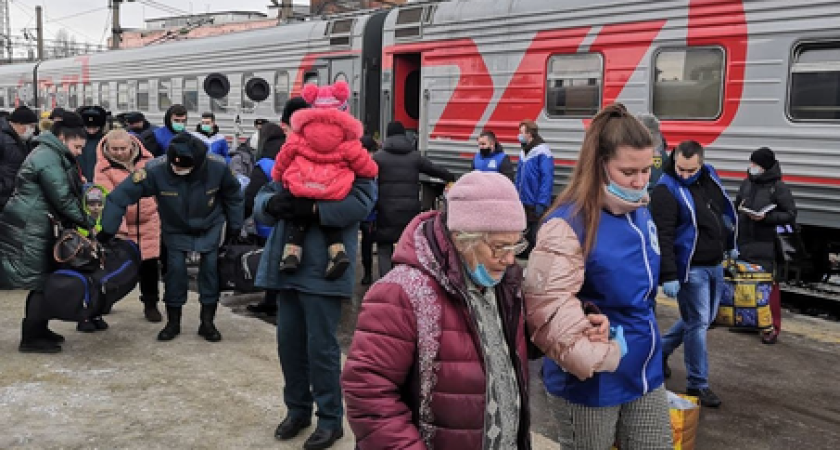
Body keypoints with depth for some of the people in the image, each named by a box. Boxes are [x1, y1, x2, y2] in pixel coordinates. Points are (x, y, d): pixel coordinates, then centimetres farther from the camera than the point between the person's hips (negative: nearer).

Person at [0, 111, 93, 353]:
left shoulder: (49, 154, 19)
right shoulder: (48, 159, -14)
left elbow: (66, 194, 19)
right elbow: (63, 199, -17)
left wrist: (76, 221, 9)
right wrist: (87, 222, -9)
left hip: (34, 227, 10)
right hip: (28, 228, -10)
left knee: (43, 279, 14)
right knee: (40, 281, -6)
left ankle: (38, 331, 23)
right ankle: (31, 339, 1)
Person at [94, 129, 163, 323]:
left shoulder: (145, 158, -6)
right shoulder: (103, 168, -16)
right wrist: (119, 227, -31)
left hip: (148, 221, 2)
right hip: (120, 223, -2)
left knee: (149, 264, 4)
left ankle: (151, 305, 18)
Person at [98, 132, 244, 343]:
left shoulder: (218, 167, -30)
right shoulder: (155, 169, -34)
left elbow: (233, 195, -9)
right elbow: (122, 195, -30)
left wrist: (234, 226, 0)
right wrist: (107, 231, -29)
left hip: (210, 227, 1)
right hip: (175, 230, 0)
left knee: (211, 267, -4)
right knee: (175, 268, -8)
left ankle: (207, 322, 11)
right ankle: (173, 322, 11)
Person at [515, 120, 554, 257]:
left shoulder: (542, 152, -15)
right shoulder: (524, 152, 11)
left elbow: (547, 179, -19)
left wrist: (541, 204, -21)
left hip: (535, 205, -8)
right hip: (523, 203, 8)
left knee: (535, 237, -2)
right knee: (524, 235, 17)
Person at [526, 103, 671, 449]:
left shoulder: (641, 214, 4)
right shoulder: (569, 223, -22)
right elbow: (547, 306, -31)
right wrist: (596, 360, -26)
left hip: (646, 373, 7)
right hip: (592, 382, -7)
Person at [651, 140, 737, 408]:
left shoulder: (710, 177, 5)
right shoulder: (666, 191, -18)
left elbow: (724, 212, 21)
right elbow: (663, 237, -21)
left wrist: (730, 245, 24)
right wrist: (668, 276, -25)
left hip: (715, 265, 8)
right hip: (690, 269, -8)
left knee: (704, 318, 18)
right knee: (698, 322, -3)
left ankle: (661, 350, 37)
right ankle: (698, 384, 9)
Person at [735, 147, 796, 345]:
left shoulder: (779, 187, -6)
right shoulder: (747, 183, 11)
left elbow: (790, 215, -6)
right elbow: (737, 205, 26)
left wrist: (766, 217, -18)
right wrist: (739, 209, 4)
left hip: (766, 245, -6)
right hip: (744, 242, 6)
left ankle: (772, 326, 3)